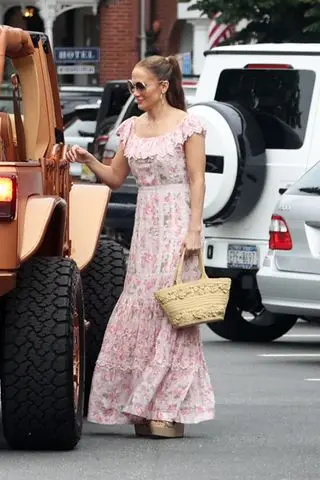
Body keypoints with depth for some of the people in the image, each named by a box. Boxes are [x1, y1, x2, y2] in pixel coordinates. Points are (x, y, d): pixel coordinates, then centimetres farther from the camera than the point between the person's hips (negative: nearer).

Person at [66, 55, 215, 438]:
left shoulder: (186, 125, -4)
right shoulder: (132, 128, 14)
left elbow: (197, 180, -7)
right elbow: (115, 177, 17)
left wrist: (193, 230, -14)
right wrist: (87, 160, 0)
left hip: (176, 223, -7)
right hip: (145, 224, 7)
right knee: (139, 309, 2)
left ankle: (171, 410, -7)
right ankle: (144, 406, 6)